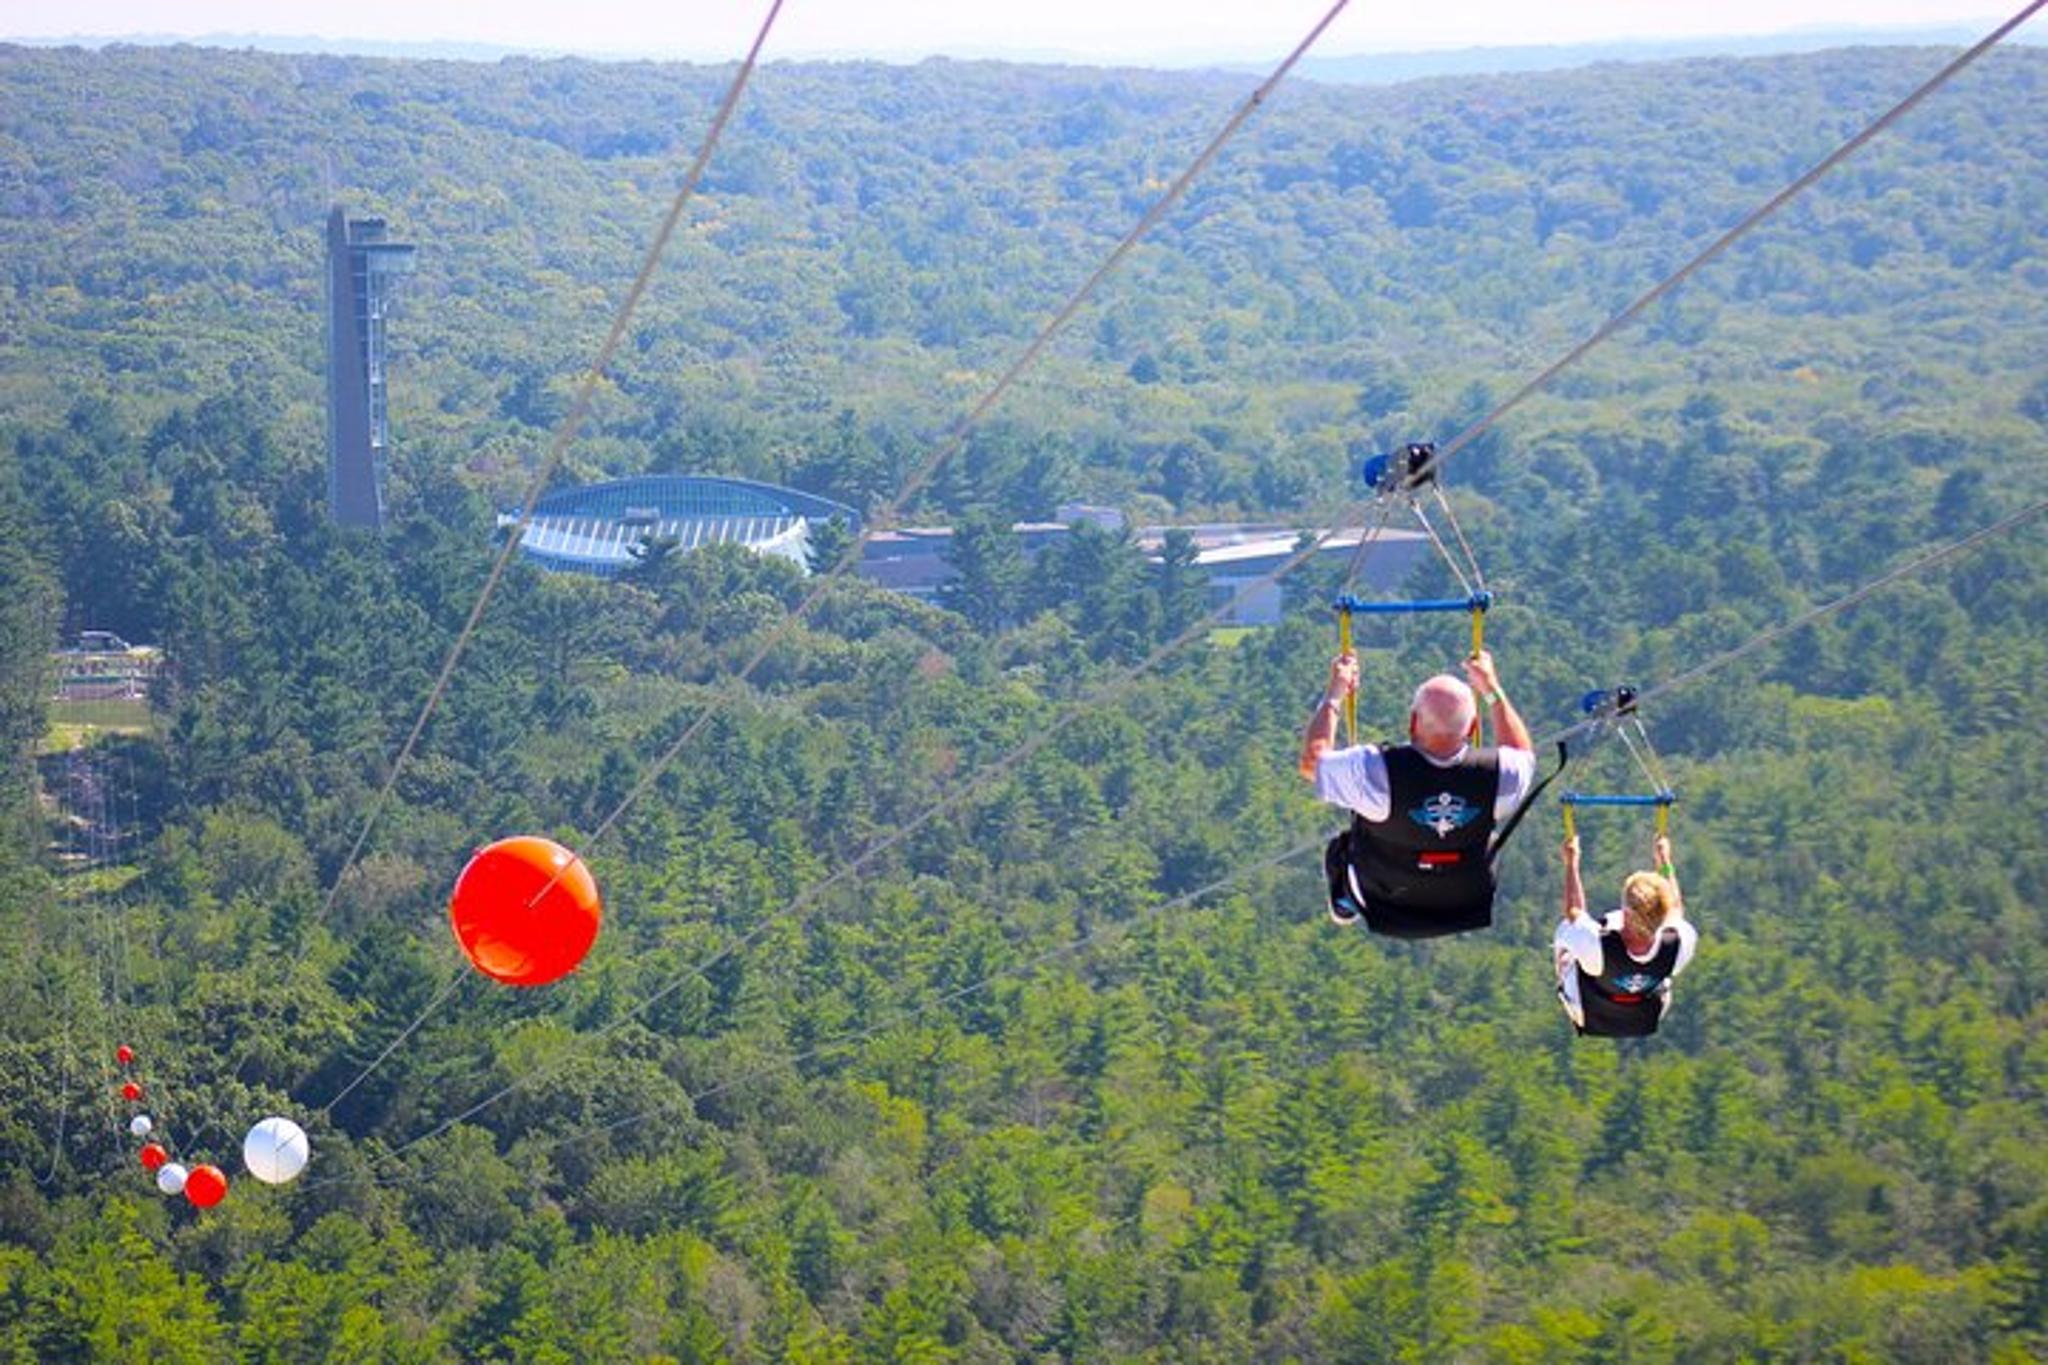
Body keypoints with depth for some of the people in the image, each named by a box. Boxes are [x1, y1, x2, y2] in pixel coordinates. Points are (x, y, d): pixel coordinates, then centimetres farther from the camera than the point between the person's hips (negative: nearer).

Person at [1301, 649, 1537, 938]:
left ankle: (1345, 903, 51)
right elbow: (1524, 755, 2)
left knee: (1340, 847, 25)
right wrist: (1491, 690, 9)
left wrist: (1334, 694, -2)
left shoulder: (1379, 771, -34)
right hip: (1469, 912, 2)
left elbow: (1311, 762, -12)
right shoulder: (1496, 773, -26)